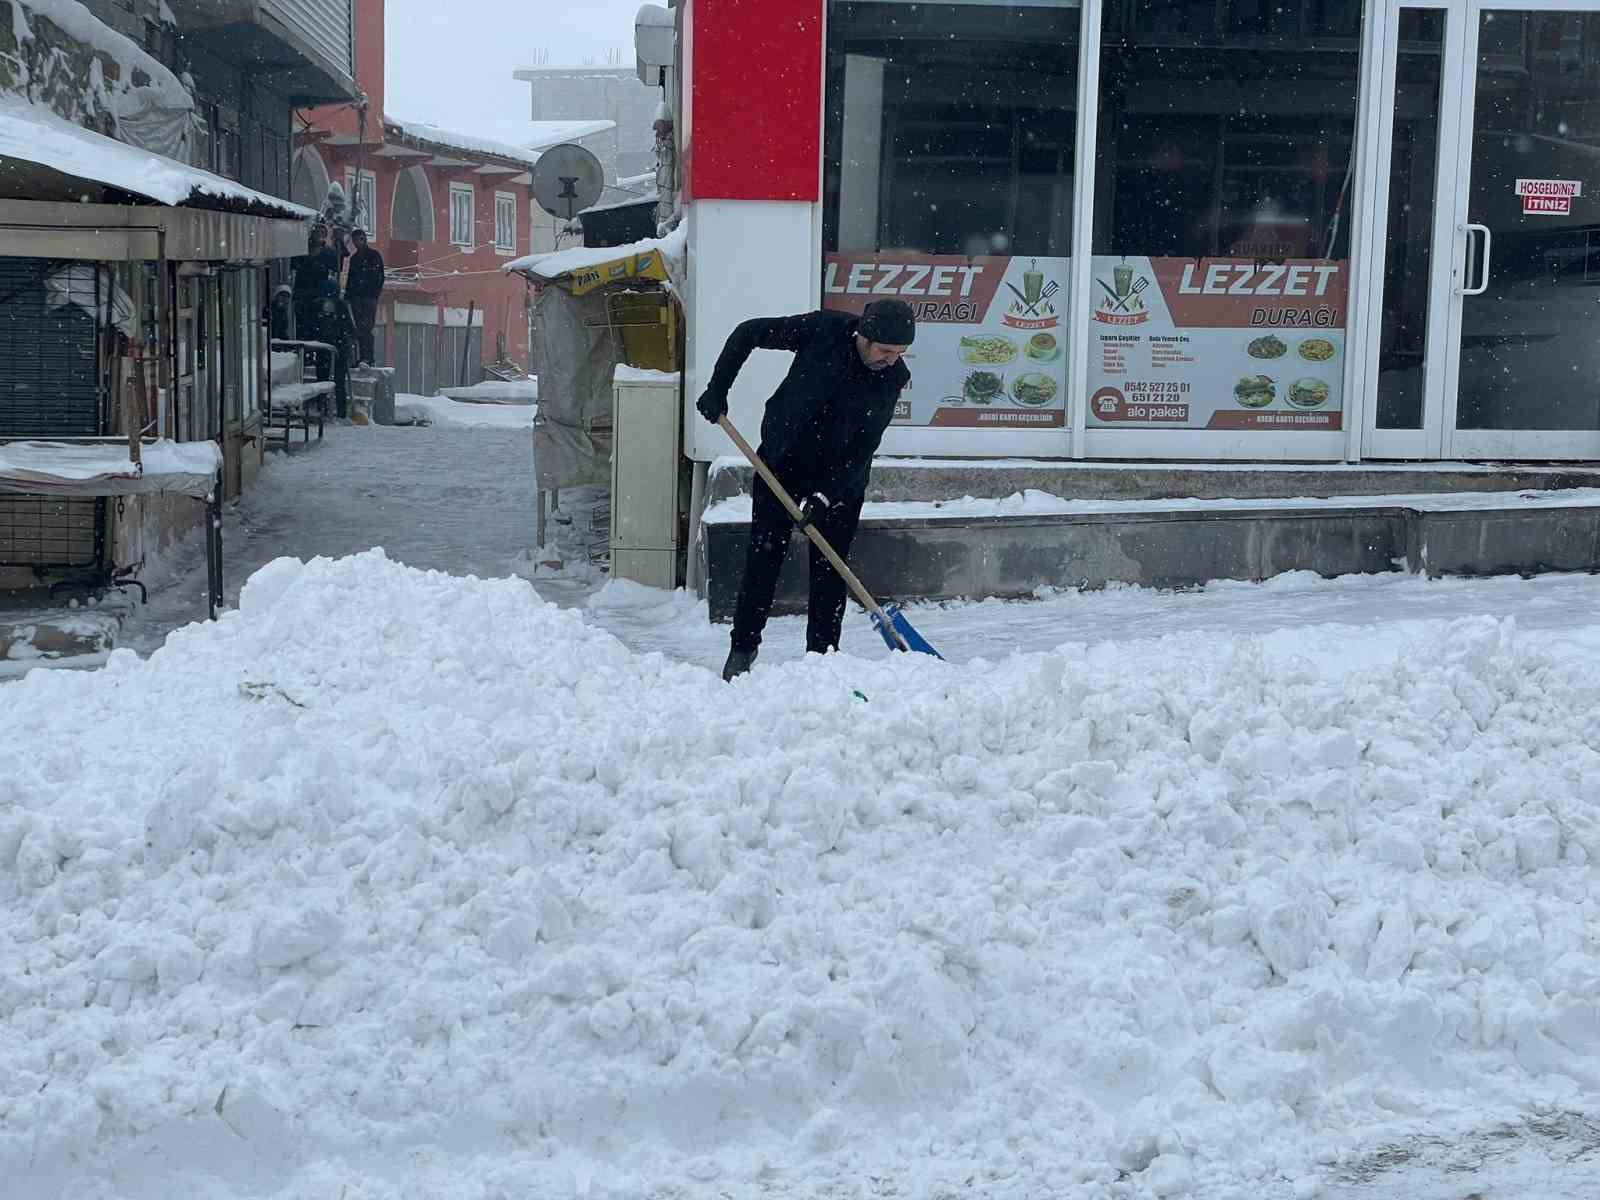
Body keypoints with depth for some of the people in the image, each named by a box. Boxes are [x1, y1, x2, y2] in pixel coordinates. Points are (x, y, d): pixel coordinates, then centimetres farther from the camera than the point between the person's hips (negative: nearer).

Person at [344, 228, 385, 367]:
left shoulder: (374, 255, 2)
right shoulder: (354, 258, 21)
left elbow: (379, 277, -3)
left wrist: (376, 292, -13)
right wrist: (347, 295, 15)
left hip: (369, 297, -6)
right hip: (356, 297, 6)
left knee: (366, 327, -15)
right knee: (359, 328, 3)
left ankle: (368, 358, -19)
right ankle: (362, 357, 4)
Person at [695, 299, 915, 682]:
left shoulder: (894, 378, -14)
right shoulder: (825, 330, -19)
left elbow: (864, 448, -14)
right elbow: (748, 333, -8)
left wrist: (825, 496, -23)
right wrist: (717, 390, -10)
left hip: (840, 478, 1)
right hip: (782, 461, -1)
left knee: (829, 569, -1)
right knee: (764, 557, 0)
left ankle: (822, 657, 7)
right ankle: (742, 649, 12)